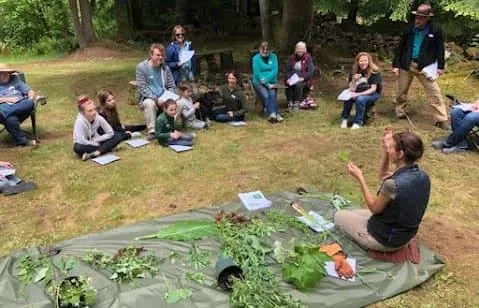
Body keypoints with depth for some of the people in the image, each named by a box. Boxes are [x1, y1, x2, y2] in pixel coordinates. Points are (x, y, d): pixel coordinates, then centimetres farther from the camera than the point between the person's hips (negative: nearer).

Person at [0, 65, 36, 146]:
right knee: (10, 119, -39)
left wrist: (30, 101, -1)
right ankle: (22, 141, -31)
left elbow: (31, 92, 19)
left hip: (22, 107, 2)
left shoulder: (15, 80, 28)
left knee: (29, 103, -36)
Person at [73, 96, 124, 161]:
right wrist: (98, 145, -21)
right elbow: (81, 141, -31)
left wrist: (96, 140, -15)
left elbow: (111, 133, -9)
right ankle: (106, 149, -28)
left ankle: (94, 154, -32)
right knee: (77, 148, -39)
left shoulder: (99, 118, -13)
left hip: (96, 143, 4)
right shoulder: (79, 121, -24)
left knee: (118, 136, -18)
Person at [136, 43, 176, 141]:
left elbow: (172, 86, 9)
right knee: (149, 103, -38)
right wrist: (156, 99, -23)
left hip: (164, 99, 3)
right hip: (148, 99, -3)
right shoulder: (141, 67, -5)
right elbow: (142, 88, -12)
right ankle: (152, 131, -26)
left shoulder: (165, 68, 6)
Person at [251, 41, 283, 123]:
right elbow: (257, 73, -6)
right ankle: (277, 114, -40)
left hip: (271, 82, 2)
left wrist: (266, 79, -17)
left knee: (272, 94, -29)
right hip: (258, 82, -2)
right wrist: (267, 85, -15)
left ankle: (272, 114, -41)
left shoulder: (273, 56, 10)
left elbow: (275, 71, 0)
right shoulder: (256, 58, 2)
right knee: (265, 96, -29)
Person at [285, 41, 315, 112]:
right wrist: (288, 78, -11)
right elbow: (287, 70, 8)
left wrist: (303, 78, -22)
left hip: (303, 80, -3)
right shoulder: (292, 58, 12)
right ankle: (290, 103, -27)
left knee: (298, 84, -36)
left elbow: (311, 71, -8)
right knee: (288, 85, -31)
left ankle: (296, 103, -28)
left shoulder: (308, 58, 0)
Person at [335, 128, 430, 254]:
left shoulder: (393, 184, -35)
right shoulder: (423, 177, -10)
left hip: (384, 240, -8)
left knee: (339, 216, 14)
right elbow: (383, 175, 4)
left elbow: (375, 208, -16)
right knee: (354, 212, 27)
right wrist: (385, 148, -7)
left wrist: (360, 178, -15)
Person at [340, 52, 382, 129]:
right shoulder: (354, 71, -3)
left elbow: (373, 89, -17)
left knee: (360, 99, -35)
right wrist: (354, 80, -28)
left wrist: (358, 94, -27)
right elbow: (352, 89, -7)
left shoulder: (374, 72, -14)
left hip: (372, 94, -3)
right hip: (358, 94, 4)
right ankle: (344, 119, -14)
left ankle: (358, 122, -22)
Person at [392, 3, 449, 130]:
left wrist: (440, 67, -4)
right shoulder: (409, 29, 0)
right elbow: (400, 47, 4)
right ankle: (399, 111, 34)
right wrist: (396, 64, 0)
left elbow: (440, 49, 0)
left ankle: (442, 120, 1)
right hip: (407, 65, 2)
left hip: (425, 66, -2)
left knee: (434, 92, -4)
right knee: (402, 90, 12)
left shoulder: (436, 30, -6)